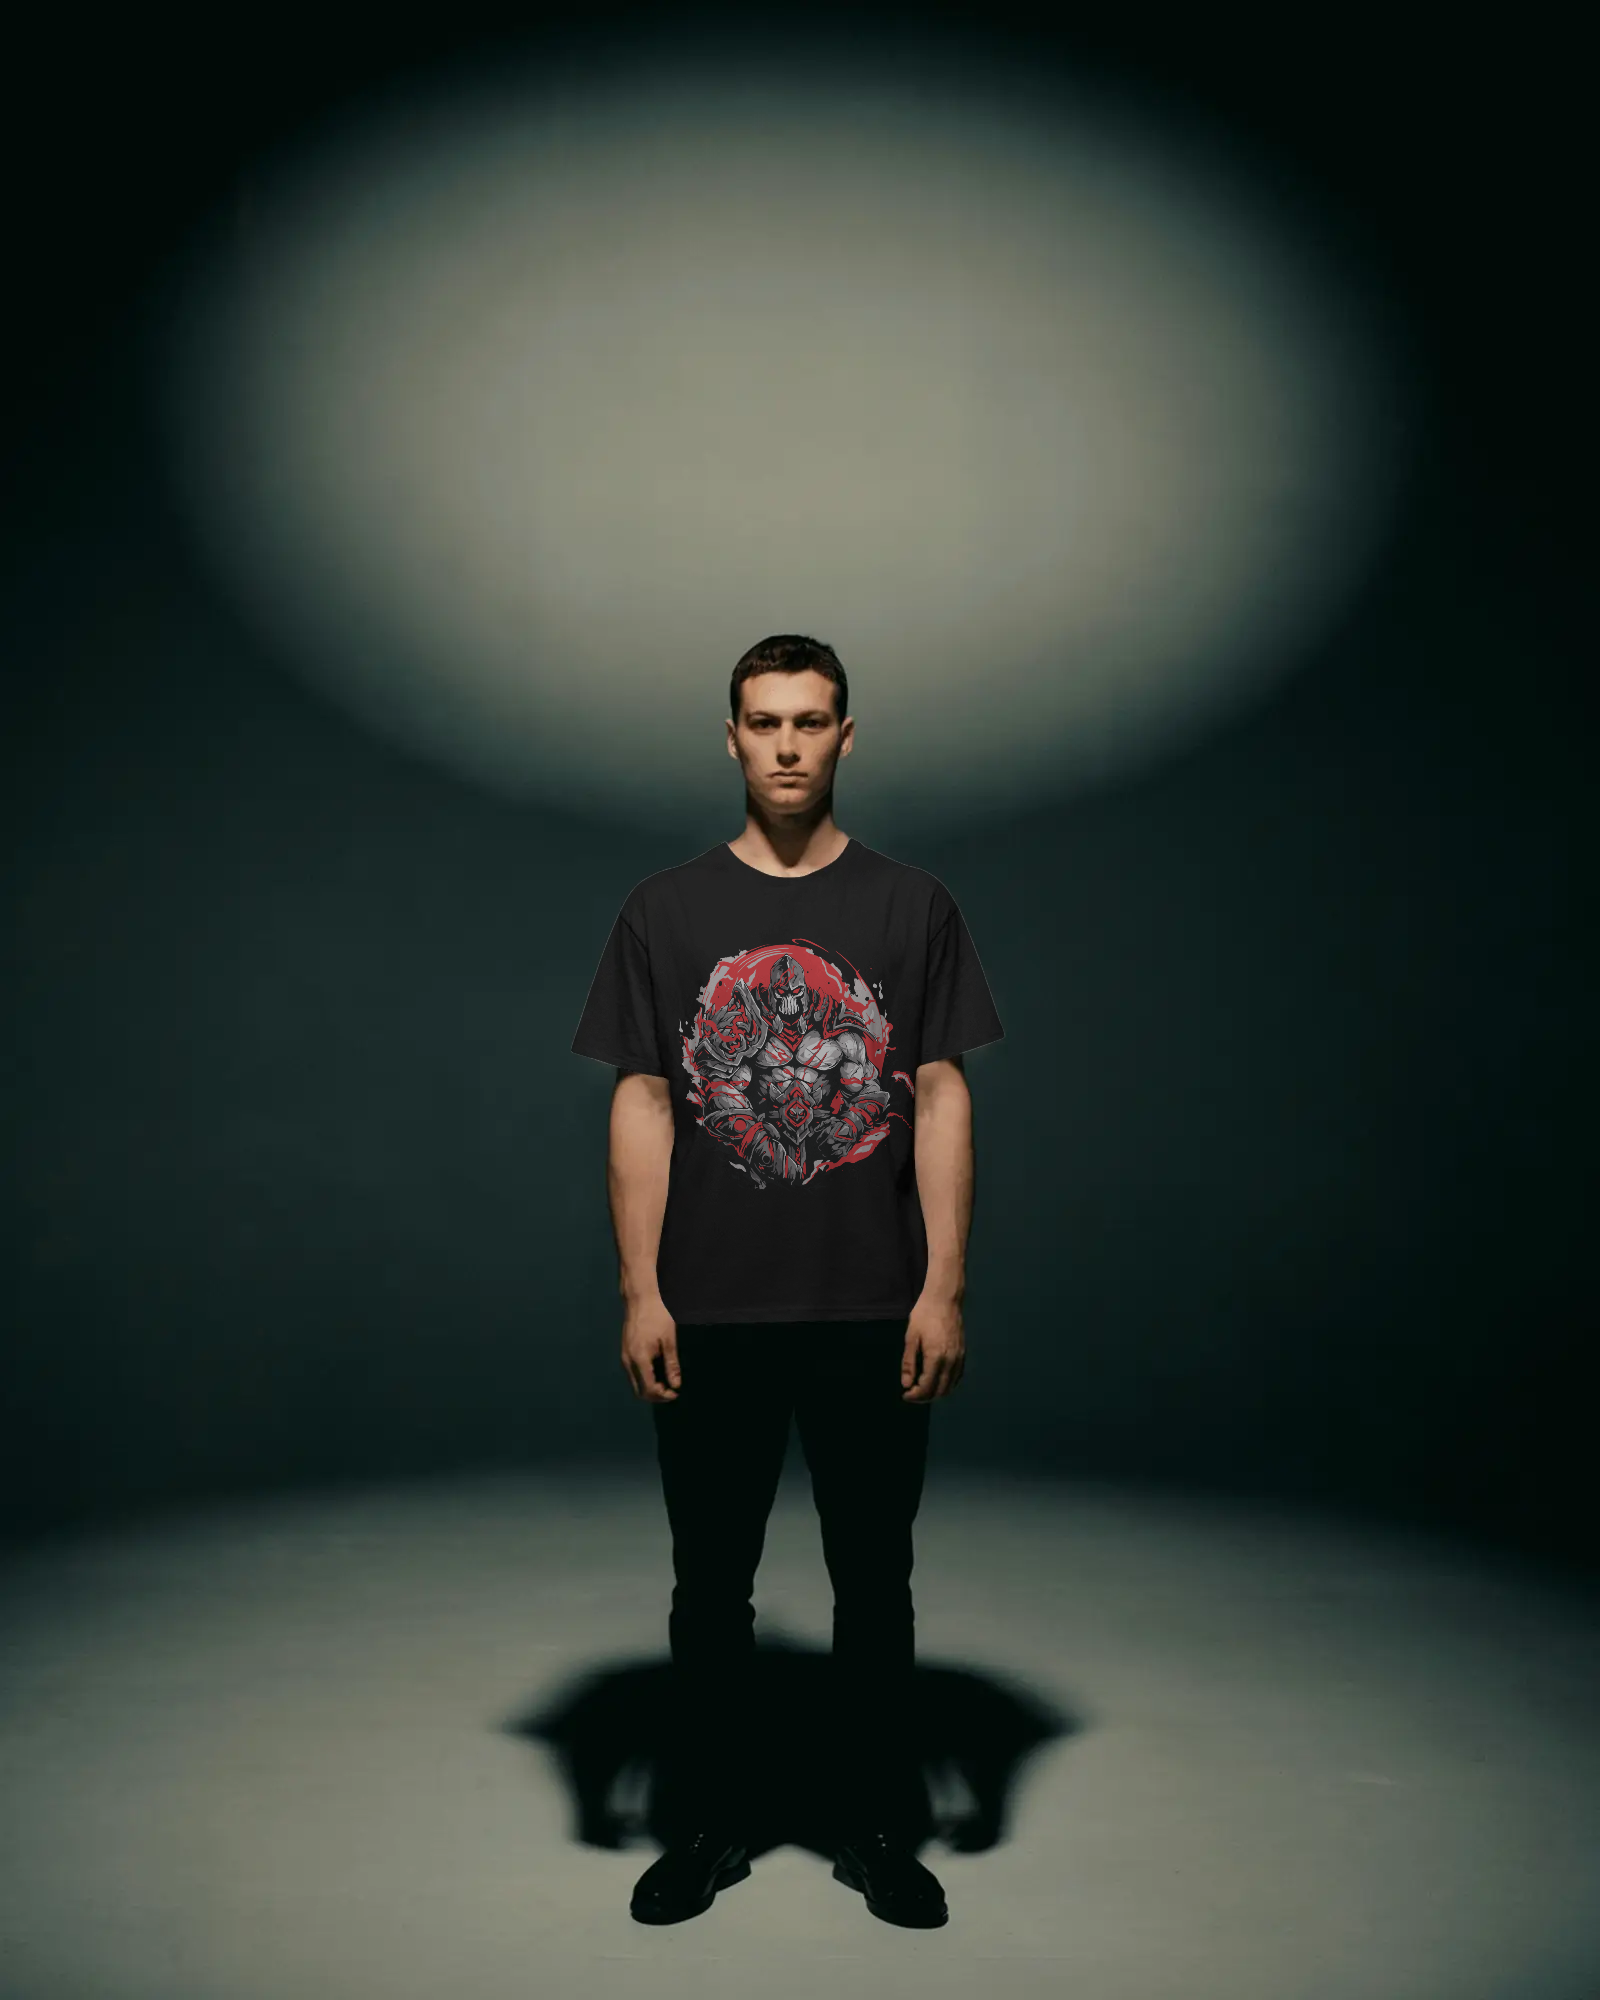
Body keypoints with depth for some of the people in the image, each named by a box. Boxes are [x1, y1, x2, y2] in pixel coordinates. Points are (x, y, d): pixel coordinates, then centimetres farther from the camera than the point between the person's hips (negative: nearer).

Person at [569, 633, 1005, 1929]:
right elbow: (643, 1105, 2)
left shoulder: (911, 907, 3)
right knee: (711, 1584, 12)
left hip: (872, 1313, 0)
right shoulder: (669, 910, 3)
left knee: (875, 1580, 11)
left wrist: (944, 1289, -7)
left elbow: (941, 1101, 0)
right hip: (713, 1314, 0)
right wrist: (640, 1293, -4)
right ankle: (707, 1828, 28)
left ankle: (879, 1831, 27)